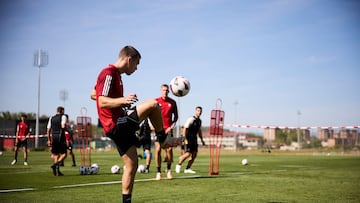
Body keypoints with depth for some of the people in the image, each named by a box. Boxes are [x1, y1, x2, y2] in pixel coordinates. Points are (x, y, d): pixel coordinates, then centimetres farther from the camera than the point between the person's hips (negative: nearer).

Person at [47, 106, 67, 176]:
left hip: (53, 137, 5)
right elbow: (63, 126, -17)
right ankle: (56, 164, -24)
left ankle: (57, 171, 7)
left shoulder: (51, 118, 16)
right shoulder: (63, 116, 1)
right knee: (64, 154, -1)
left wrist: (49, 140, 15)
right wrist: (66, 129, 4)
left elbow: (48, 129, 12)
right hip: (60, 136, -5)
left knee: (56, 155, 11)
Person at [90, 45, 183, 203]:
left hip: (119, 127, 11)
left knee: (132, 166, 9)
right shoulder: (109, 73, -12)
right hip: (117, 125, -11)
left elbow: (93, 95, 29)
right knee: (153, 104, -17)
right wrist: (122, 100, -40)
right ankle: (163, 140, 2)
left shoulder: (114, 74, 19)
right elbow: (102, 102, -23)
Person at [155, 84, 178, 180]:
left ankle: (168, 170, 11)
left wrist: (172, 126, -1)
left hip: (168, 129, 0)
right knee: (158, 150, -5)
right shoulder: (156, 101, 3)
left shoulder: (172, 102, 6)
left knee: (169, 149, -10)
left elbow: (176, 116, 12)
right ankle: (158, 172, 5)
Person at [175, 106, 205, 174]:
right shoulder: (191, 119, -13)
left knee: (194, 154, 2)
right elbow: (184, 129, -16)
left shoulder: (199, 121, 11)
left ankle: (187, 169, 9)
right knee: (188, 153, -14)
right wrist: (185, 138, -23)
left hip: (194, 139, 8)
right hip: (188, 139, -8)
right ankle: (179, 165, 6)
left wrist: (202, 139, 19)